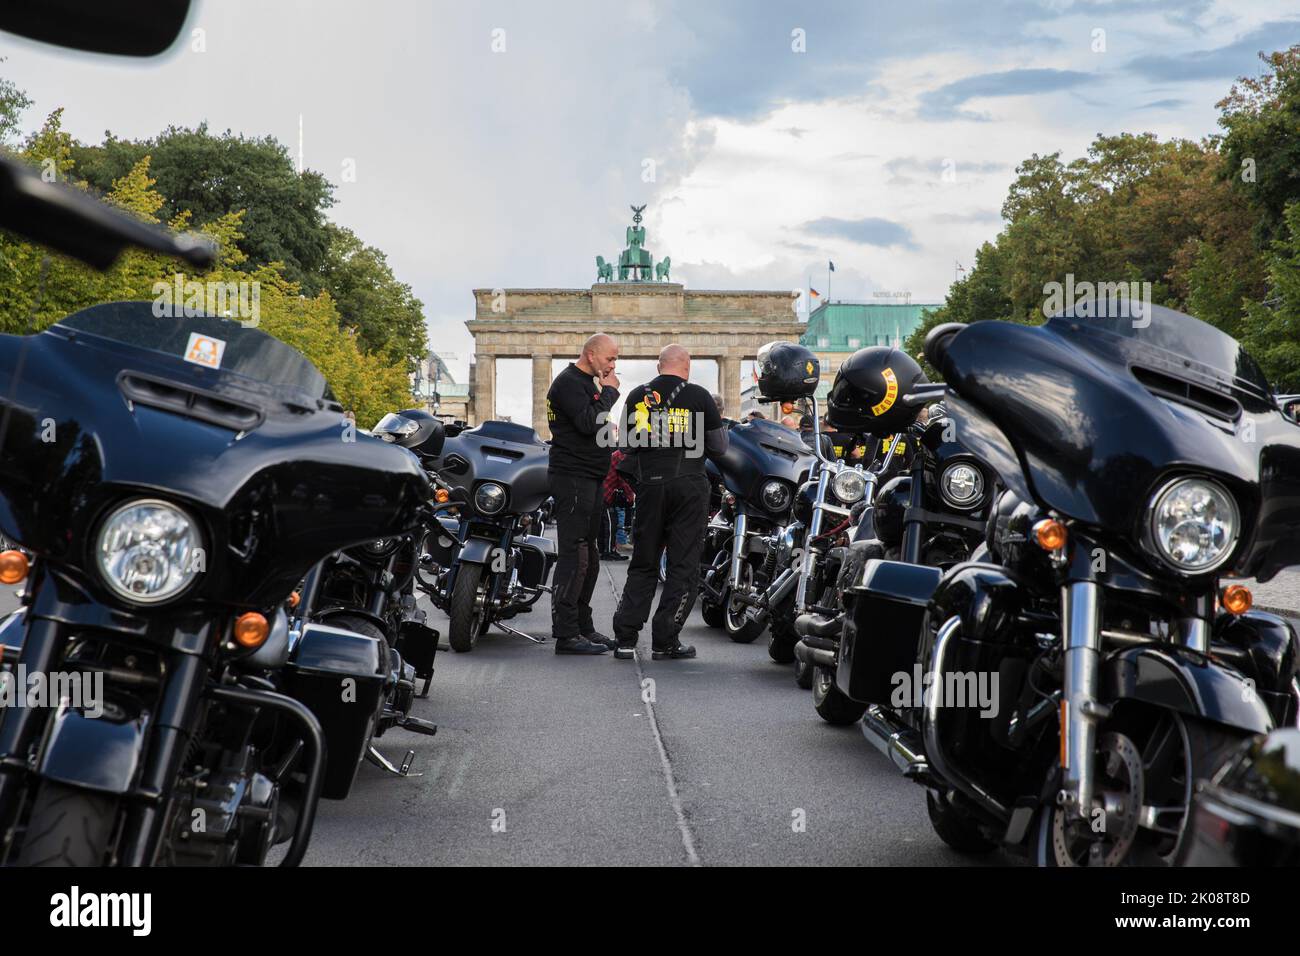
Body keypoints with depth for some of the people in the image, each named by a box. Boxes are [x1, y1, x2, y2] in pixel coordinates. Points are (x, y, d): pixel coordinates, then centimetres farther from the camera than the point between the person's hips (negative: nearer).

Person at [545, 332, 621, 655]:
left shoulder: (588, 383, 21)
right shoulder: (569, 382, -11)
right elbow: (587, 424, -24)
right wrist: (609, 392, -13)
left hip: (591, 479, 10)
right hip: (573, 479, -10)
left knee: (589, 557, 13)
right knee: (574, 556, -12)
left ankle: (583, 627, 20)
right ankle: (566, 635, -12)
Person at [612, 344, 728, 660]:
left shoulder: (637, 396, 6)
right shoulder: (698, 397, -3)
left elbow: (629, 443, 15)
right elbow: (718, 447, 0)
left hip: (650, 485, 3)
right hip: (689, 486, -3)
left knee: (643, 565, 12)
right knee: (683, 566, 4)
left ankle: (625, 637, 6)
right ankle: (665, 640, 1)